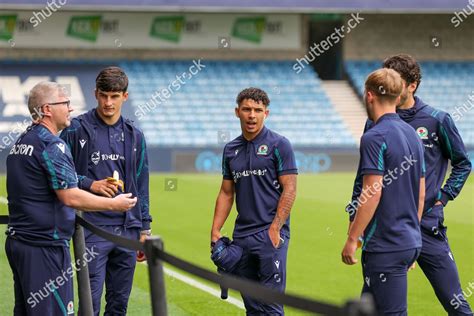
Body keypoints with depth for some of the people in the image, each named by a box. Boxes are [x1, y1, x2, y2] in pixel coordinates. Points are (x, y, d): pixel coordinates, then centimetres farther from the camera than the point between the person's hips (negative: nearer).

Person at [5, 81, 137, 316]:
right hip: (44, 246, -10)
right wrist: (113, 204, -10)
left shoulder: (21, 142, 15)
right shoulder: (51, 145, -15)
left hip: (16, 241, 10)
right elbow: (70, 197, -20)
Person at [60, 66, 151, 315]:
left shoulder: (134, 135, 12)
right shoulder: (77, 129, -2)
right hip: (92, 229, -4)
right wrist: (90, 184, -15)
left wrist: (144, 229, 12)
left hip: (127, 231, 5)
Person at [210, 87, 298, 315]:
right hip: (241, 236, 6)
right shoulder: (231, 149, 14)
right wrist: (215, 231, 8)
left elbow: (289, 190, -8)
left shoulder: (279, 145, -3)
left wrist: (275, 229, -15)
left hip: (270, 234, -6)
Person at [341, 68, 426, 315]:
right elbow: (421, 193, 17)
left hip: (385, 246, -9)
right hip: (411, 242, 9)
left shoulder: (374, 137, -14)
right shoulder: (412, 134, 12)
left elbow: (372, 193, -19)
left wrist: (352, 239, -13)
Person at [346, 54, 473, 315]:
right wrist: (355, 218, 9)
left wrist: (443, 197, 1)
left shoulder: (437, 120, -2)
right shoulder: (375, 125, 5)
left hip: (428, 226, -2)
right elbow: (364, 176, 14)